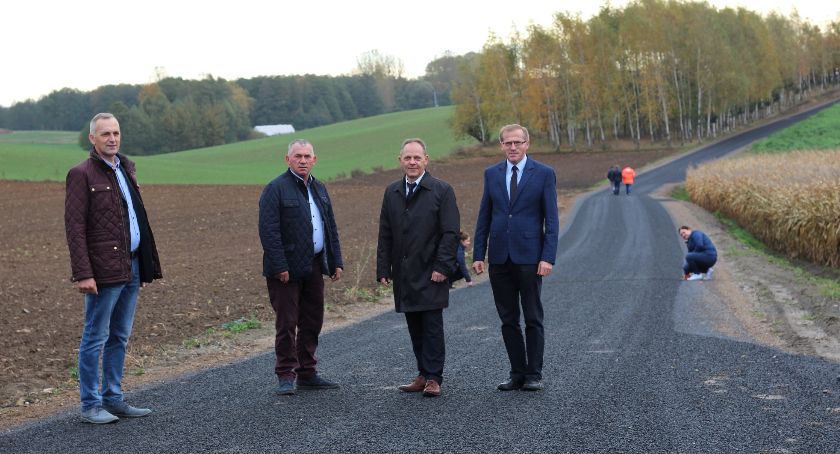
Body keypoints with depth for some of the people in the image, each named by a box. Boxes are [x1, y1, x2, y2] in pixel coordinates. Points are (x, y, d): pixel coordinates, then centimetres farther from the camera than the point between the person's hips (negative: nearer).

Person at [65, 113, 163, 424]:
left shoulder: (126, 168, 15)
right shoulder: (82, 174, -8)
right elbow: (75, 227, -12)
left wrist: (146, 265, 16)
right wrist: (83, 274, -19)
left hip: (131, 267, 8)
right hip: (104, 270, -8)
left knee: (120, 337, 13)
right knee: (95, 338, -1)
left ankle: (113, 399, 21)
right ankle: (90, 406, 6)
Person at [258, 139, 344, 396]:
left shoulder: (319, 189, 15)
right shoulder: (275, 189, -8)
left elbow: (331, 228, 19)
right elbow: (268, 231, -15)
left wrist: (336, 262, 11)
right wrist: (280, 267, -20)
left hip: (314, 267, 7)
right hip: (287, 269, -7)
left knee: (312, 323, 11)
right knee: (286, 324, -2)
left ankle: (307, 374, 21)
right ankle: (286, 376, 6)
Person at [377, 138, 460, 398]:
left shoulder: (441, 191, -3)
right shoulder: (392, 192, 12)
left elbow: (451, 233, -7)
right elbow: (385, 235, 14)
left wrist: (442, 267, -14)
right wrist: (383, 269, 7)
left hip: (430, 274, -5)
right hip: (403, 275, 5)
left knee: (432, 327, -3)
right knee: (415, 328, 7)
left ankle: (434, 378, 1)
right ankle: (424, 375, 13)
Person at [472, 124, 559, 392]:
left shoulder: (544, 174, -1)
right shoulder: (492, 174, 9)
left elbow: (551, 219, -4)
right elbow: (484, 217, 11)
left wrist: (548, 258, -12)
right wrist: (478, 255, 5)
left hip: (529, 257, -4)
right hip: (499, 258, 4)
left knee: (533, 319, 2)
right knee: (508, 320, 8)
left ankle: (534, 375, 9)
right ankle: (517, 373, 15)